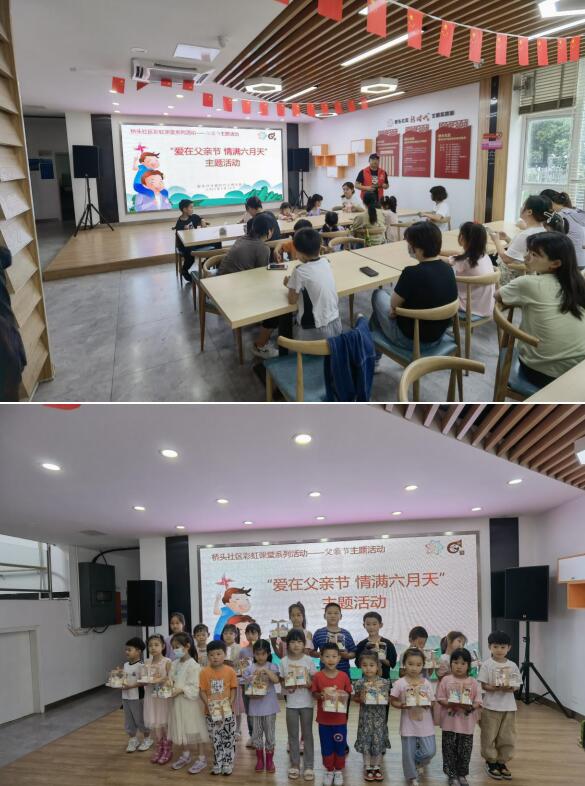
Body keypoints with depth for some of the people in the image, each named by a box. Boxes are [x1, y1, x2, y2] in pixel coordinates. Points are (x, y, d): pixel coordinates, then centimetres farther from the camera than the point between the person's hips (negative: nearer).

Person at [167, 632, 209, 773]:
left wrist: (180, 690, -25)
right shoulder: (175, 664, 5)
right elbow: (172, 680, 11)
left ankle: (202, 758, 14)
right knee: (181, 729, 18)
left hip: (191, 702, -8)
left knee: (195, 730, 2)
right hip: (177, 701, 8)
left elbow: (195, 688, -21)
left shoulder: (193, 665, -19)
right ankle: (186, 755, 34)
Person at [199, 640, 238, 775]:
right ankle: (218, 764, 25)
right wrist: (208, 705, -14)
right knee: (215, 740, 12)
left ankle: (228, 764, 19)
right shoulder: (204, 672, -5)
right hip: (211, 711, 1)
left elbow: (233, 689, -2)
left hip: (227, 711, -1)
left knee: (228, 739, 6)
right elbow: (203, 691, -4)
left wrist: (230, 704, -13)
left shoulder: (230, 671, -7)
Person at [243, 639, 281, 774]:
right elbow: (246, 687, 2)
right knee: (257, 733, 11)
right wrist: (252, 694, -16)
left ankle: (270, 760, 21)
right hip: (255, 706, 2)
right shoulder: (249, 669, -1)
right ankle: (260, 759, 26)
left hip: (269, 705, -2)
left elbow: (276, 680, -22)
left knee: (270, 733, 6)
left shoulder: (272, 667, -6)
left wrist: (265, 670, -30)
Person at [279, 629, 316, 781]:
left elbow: (315, 680, 0)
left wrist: (308, 684, -20)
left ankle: (309, 767, 17)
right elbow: (282, 681, 5)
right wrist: (286, 688, -15)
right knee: (293, 735, 10)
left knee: (307, 735, 7)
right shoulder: (284, 661, -4)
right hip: (291, 703, 1)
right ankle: (294, 766, 23)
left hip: (307, 703, -1)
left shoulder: (308, 660, -7)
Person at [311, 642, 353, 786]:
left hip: (340, 718, 0)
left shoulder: (344, 675, -8)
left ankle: (339, 771, 32)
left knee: (340, 747, 11)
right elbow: (314, 693, -1)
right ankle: (329, 771, 31)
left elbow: (348, 693, 2)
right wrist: (321, 696, -21)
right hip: (324, 718, 0)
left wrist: (343, 696, -18)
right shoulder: (318, 676, -9)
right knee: (326, 747, 11)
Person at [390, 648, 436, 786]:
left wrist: (427, 704, -19)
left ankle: (418, 762, 31)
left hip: (425, 723, 2)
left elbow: (432, 702, 2)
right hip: (408, 723, -2)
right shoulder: (400, 683, -9)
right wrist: (401, 705, -22)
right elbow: (393, 701, -4)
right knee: (409, 753, 6)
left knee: (430, 751, -1)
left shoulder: (427, 683, -3)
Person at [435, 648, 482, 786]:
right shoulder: (446, 680, -4)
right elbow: (440, 699, -3)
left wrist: (471, 706, -22)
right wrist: (449, 704, -22)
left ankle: (462, 775, 28)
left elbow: (478, 702, -2)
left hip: (467, 723, 1)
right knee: (449, 750, 5)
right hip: (449, 722, -1)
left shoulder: (473, 683, -1)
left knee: (465, 751, 10)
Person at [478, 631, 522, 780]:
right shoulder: (486, 665, -8)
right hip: (491, 706, -3)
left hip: (508, 706, 3)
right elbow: (484, 685, -9)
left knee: (507, 736, 9)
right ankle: (490, 762, 19)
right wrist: (497, 688, -25)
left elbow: (516, 686, 3)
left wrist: (508, 688, -19)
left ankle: (502, 762, 24)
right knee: (489, 736, 3)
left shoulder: (512, 666, 2)